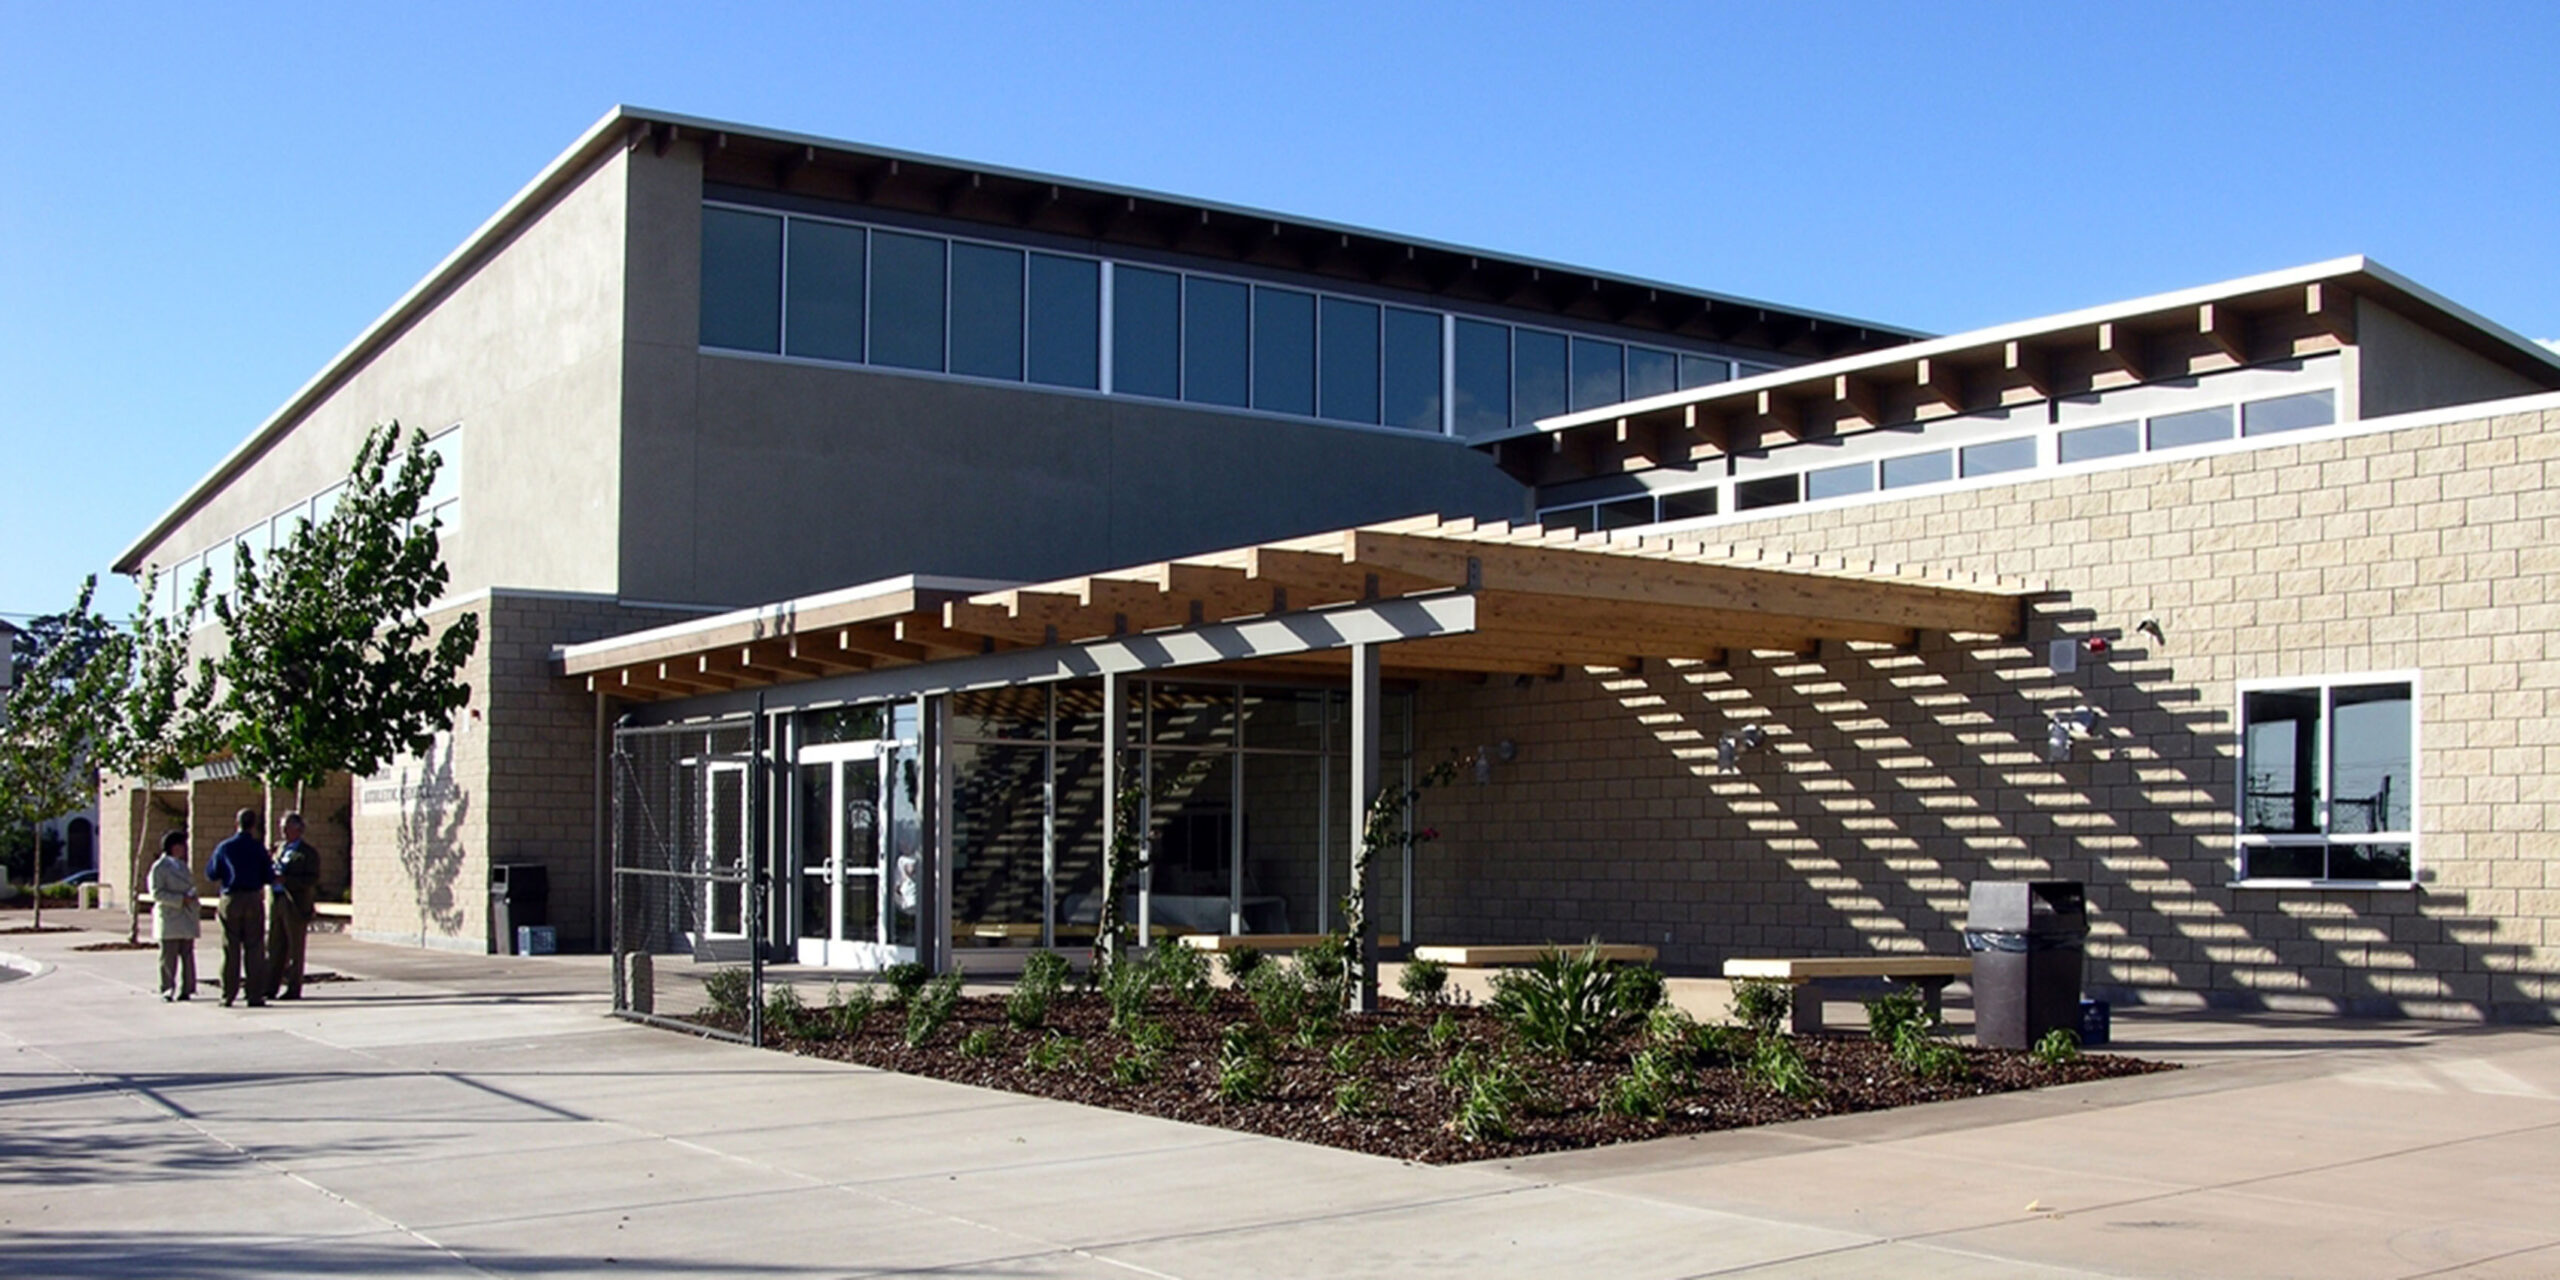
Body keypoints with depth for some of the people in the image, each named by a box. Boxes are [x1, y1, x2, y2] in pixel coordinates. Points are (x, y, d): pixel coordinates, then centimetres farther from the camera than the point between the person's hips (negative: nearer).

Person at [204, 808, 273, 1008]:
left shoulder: (224, 847, 1)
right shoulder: (258, 848, -3)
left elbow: (211, 874, 10)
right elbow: (269, 877, -2)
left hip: (229, 901, 1)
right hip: (253, 900, -1)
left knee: (230, 950, 5)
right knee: (254, 949, 3)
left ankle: (227, 996, 6)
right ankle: (255, 995, 1)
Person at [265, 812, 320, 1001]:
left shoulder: (308, 853, -4)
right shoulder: (278, 849, 18)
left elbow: (313, 879, -13)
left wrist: (285, 880, -21)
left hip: (296, 905, -6)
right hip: (276, 900, 6)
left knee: (295, 948, 0)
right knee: (274, 947, 7)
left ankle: (293, 989, 5)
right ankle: (270, 988, 11)